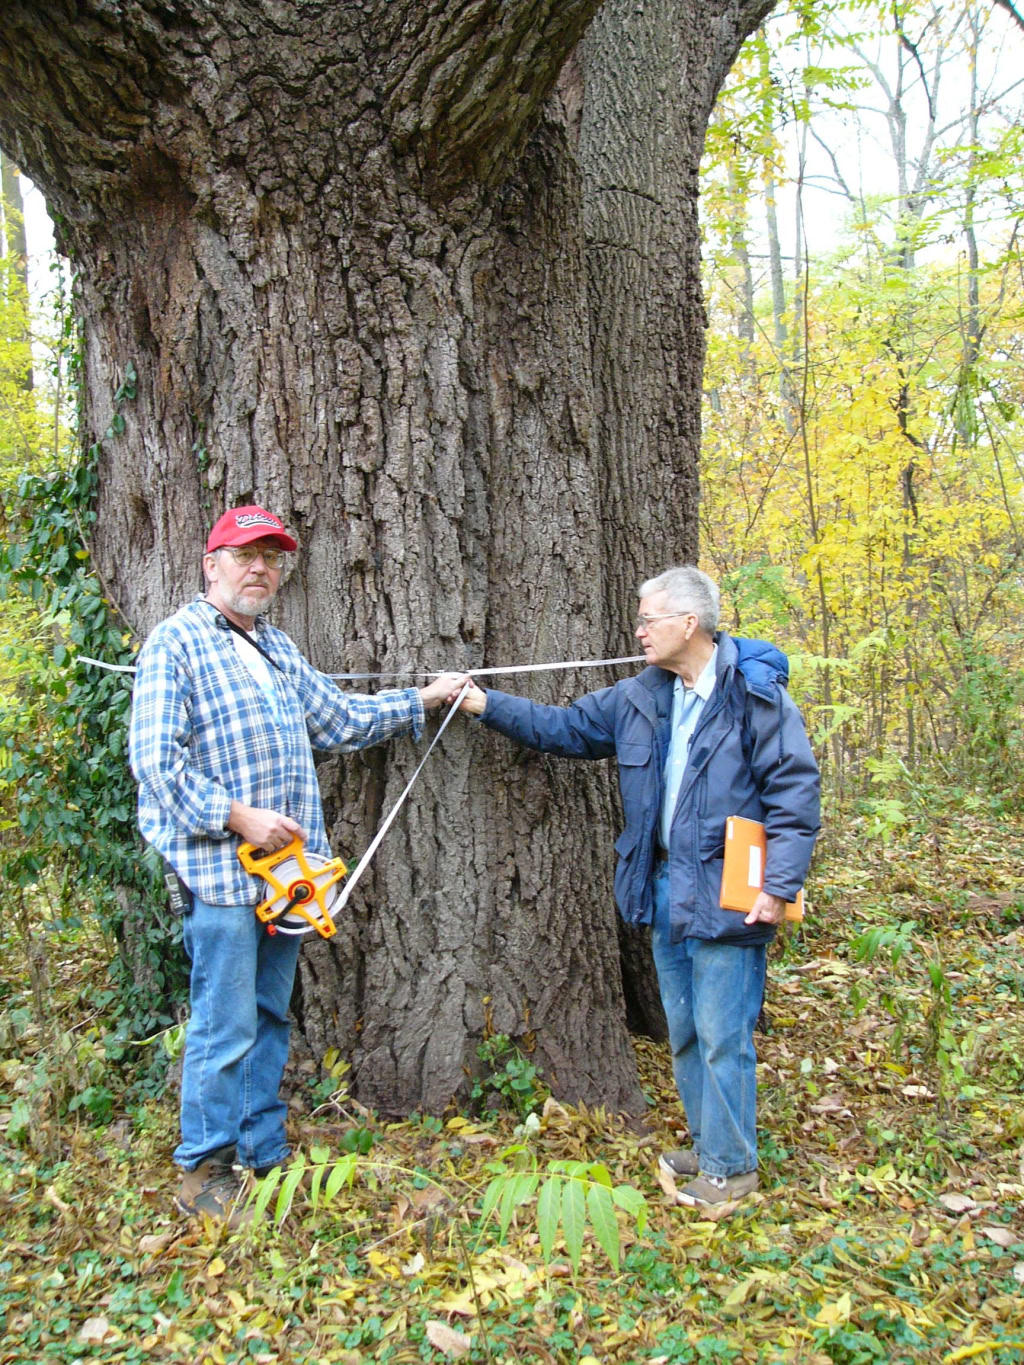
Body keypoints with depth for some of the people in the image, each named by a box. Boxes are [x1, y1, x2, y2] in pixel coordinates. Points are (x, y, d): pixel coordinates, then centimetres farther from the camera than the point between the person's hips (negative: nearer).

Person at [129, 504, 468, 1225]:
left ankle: (266, 1156, 25)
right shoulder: (178, 642, -5)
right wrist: (237, 816, -18)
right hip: (222, 868, -8)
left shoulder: (277, 647, 19)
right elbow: (155, 758, -13)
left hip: (287, 862, 8)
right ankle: (204, 1172, 12)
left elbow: (338, 718, 25)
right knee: (225, 1026, -3)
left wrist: (421, 700, 19)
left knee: (270, 1018, 14)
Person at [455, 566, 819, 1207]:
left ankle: (731, 1166, 17)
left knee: (722, 1036, 0)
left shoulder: (756, 695, -12)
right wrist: (489, 705, 15)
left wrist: (779, 886, -18)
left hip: (726, 897, -7)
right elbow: (566, 727, 18)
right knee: (683, 1031, 17)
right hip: (667, 890, 8)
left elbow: (794, 793, -13)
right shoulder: (641, 698, 9)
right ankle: (707, 1145, 35)